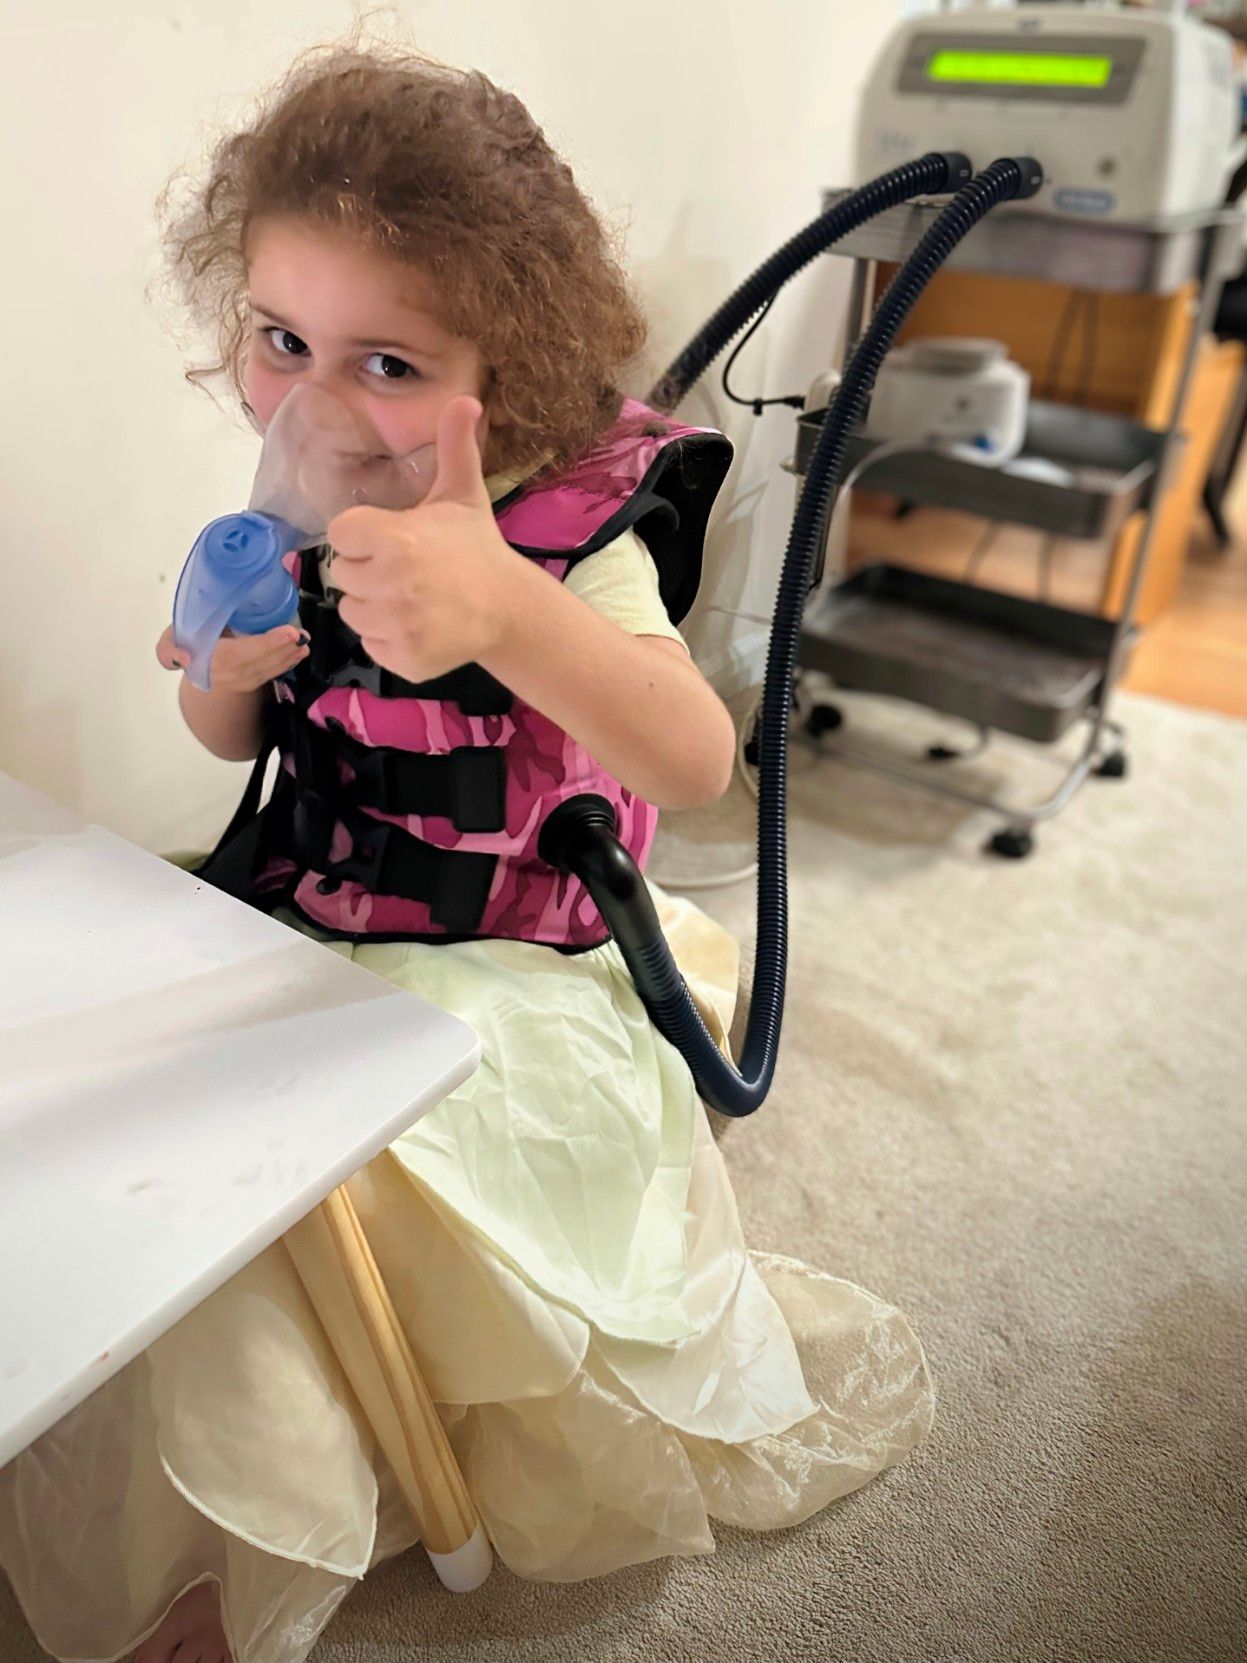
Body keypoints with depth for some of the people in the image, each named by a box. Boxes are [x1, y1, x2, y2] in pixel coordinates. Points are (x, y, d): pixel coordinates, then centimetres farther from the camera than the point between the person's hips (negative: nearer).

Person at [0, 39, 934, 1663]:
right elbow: (241, 743, 13)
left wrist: (497, 609, -51)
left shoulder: (577, 524, -16)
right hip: (294, 926, 7)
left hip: (494, 981, -7)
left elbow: (695, 760, -35)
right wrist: (230, 670, -11)